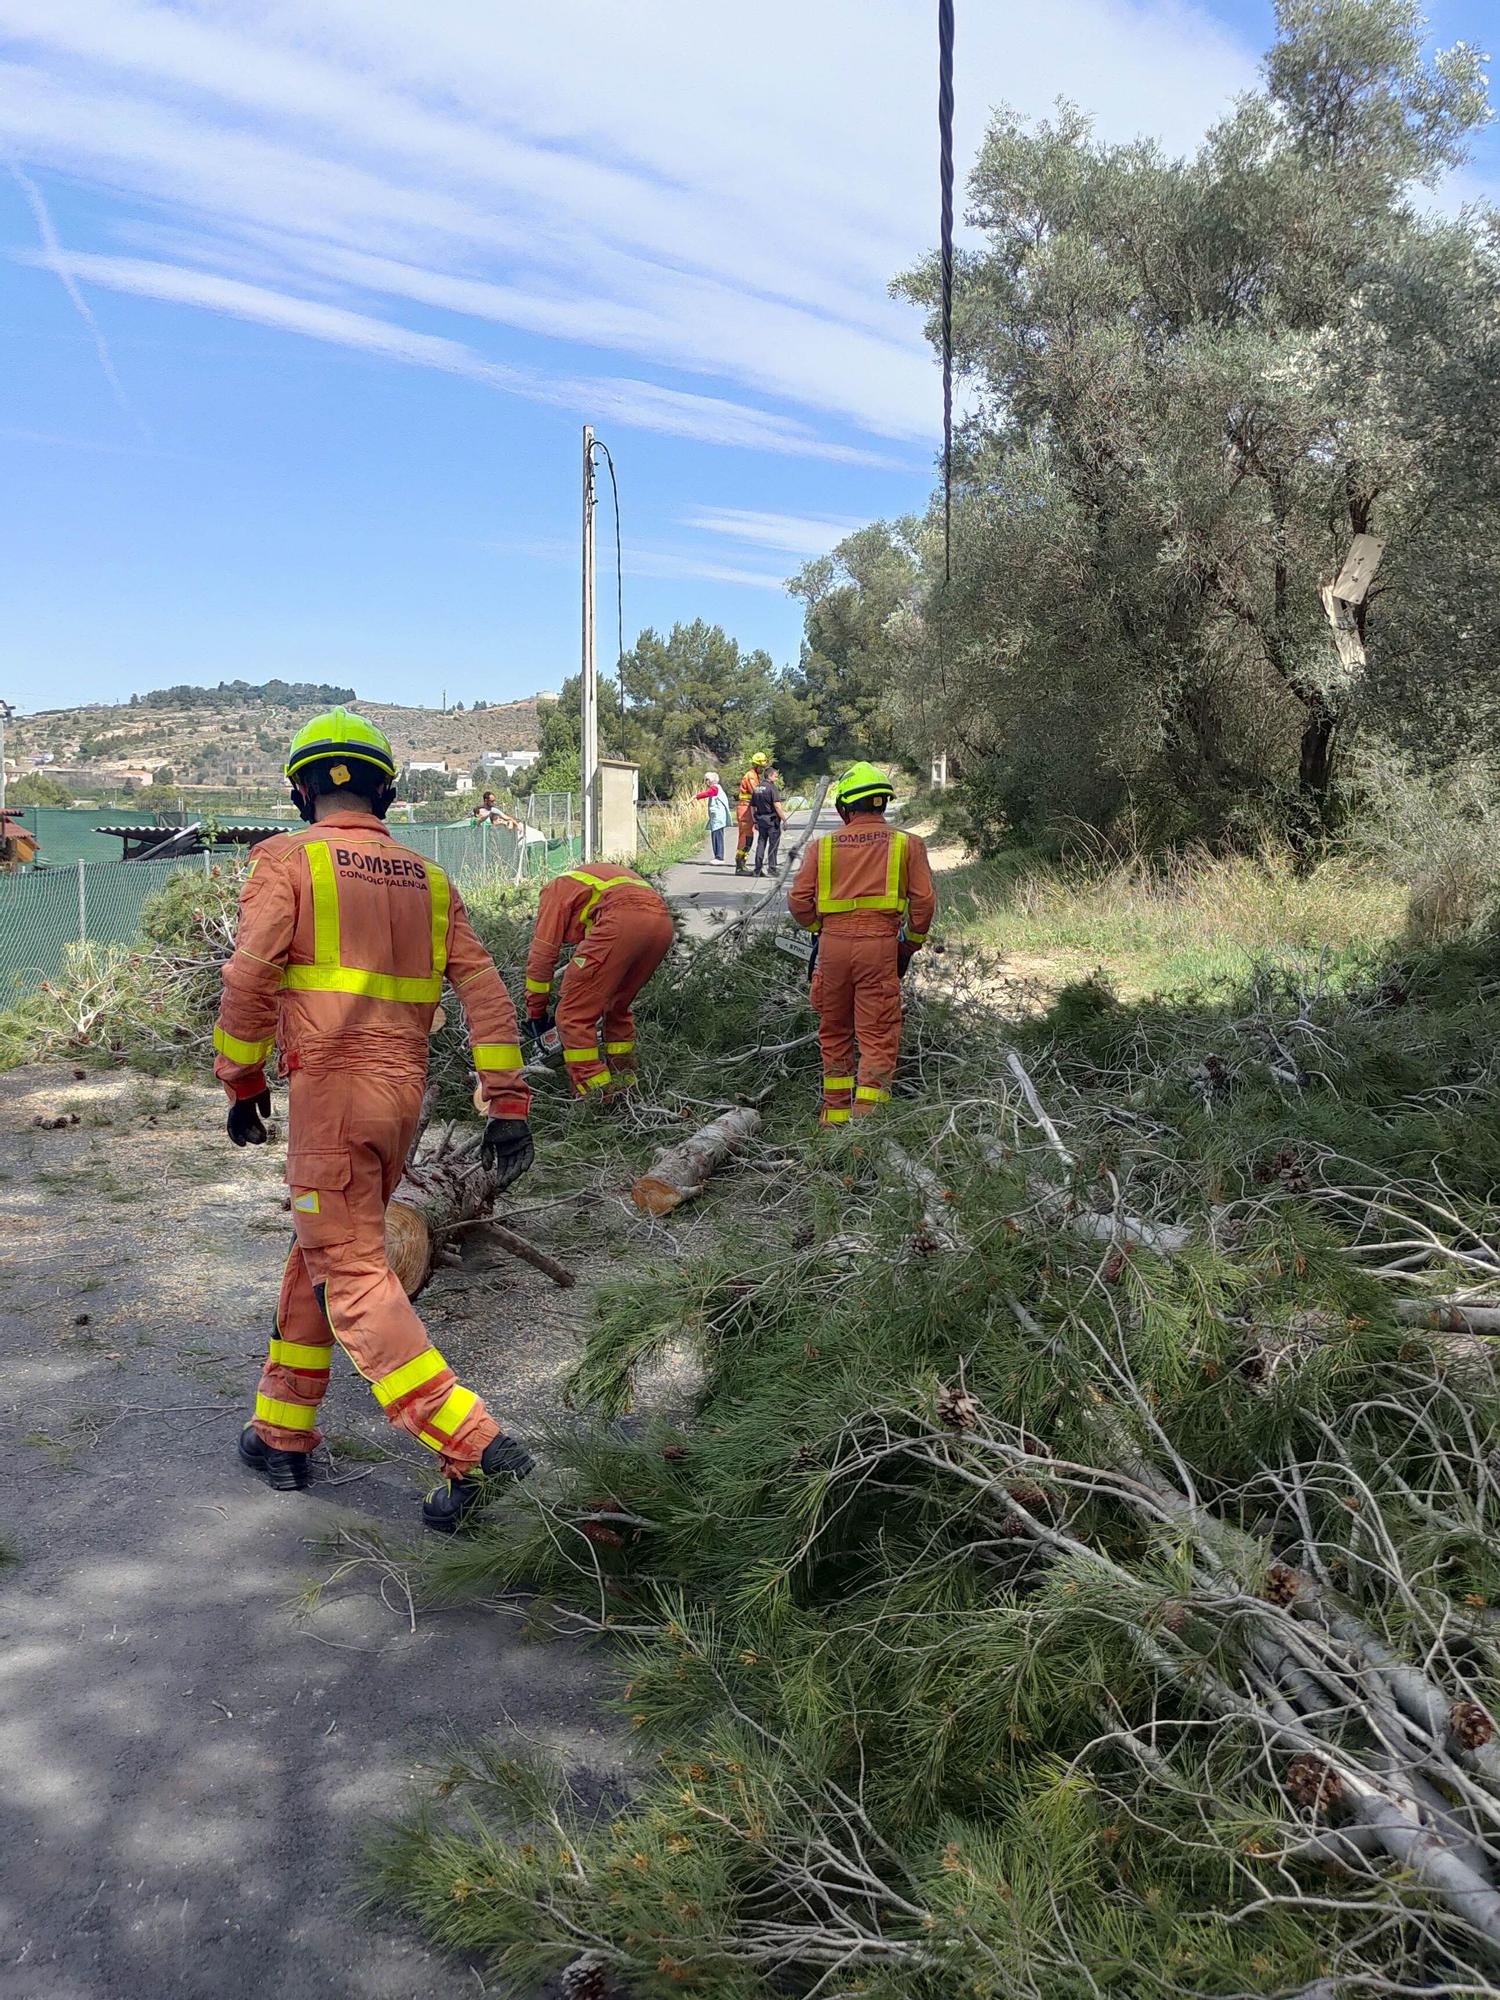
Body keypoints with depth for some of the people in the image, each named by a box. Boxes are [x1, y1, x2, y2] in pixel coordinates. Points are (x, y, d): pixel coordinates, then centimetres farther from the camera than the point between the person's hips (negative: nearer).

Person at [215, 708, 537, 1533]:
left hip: (331, 1090, -6)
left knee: (352, 1275, -5)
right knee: (319, 1255, 20)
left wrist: (241, 1079, 1)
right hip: (405, 1092, 7)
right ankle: (284, 1434, 29)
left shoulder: (287, 860, -2)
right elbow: (485, 990, 6)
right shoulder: (427, 879, 12)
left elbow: (250, 977, -12)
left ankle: (473, 1448, -14)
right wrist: (507, 1104, 6)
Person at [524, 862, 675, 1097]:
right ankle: (625, 1083, 27)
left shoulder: (557, 888, 26)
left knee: (574, 1014, 0)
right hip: (663, 923, 7)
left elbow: (542, 954, 16)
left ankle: (594, 1094, -3)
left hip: (623, 921, -7)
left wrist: (535, 1011, 24)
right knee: (617, 1007, 26)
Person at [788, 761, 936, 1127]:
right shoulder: (906, 844, 5)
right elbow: (923, 901, 0)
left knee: (834, 1032, 17)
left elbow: (799, 901, 3)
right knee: (878, 1038, 0)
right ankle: (865, 1120, -10)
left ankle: (834, 1116, 24)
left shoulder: (823, 845, 7)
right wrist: (912, 942, 14)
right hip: (880, 944, -2)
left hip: (833, 944, 2)